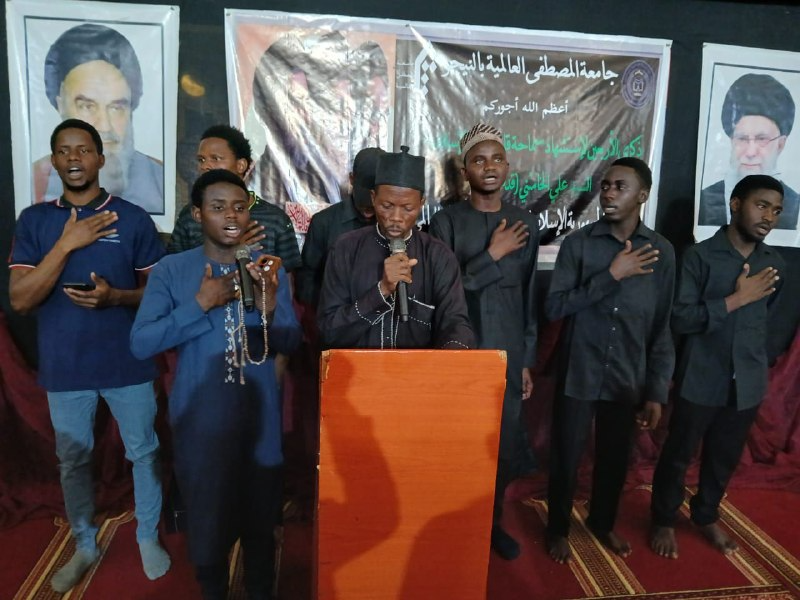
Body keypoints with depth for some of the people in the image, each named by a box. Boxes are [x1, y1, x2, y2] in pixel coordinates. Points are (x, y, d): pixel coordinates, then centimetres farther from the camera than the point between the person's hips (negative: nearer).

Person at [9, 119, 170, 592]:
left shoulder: (133, 218, -4)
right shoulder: (34, 221, 0)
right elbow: (20, 300, -8)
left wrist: (115, 296, -19)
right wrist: (67, 244, -17)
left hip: (128, 363, -1)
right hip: (65, 367, 2)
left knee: (143, 453, 11)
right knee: (73, 461, 16)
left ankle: (148, 538, 33)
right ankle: (85, 546, 39)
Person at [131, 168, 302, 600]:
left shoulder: (270, 271, 0)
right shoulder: (170, 270, -6)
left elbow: (290, 344, -2)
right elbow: (141, 343, -12)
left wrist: (270, 308, -21)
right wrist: (200, 305, -21)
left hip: (260, 415, 2)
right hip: (199, 418, -1)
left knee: (260, 516, 15)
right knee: (205, 517, 14)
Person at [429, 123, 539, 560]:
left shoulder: (526, 224, 5)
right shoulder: (446, 222, -5)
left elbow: (529, 297, 8)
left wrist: (527, 360, 8)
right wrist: (493, 254, -16)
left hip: (508, 355, 3)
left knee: (503, 445, 11)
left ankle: (492, 522, 34)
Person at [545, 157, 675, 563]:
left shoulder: (660, 251, -1)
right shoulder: (578, 243, -7)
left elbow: (662, 327, 2)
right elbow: (554, 308, -15)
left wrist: (657, 390, 0)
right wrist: (612, 275, -22)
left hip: (628, 379, 2)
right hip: (578, 375, -2)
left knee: (615, 459, 19)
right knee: (566, 458, 10)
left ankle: (603, 523, 45)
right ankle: (558, 529, 35)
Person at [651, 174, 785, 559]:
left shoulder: (774, 264, 5)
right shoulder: (699, 256, -12)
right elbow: (679, 319, -18)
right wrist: (735, 299, -20)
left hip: (748, 382, 5)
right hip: (701, 379, -5)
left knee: (725, 457, 19)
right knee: (679, 455, 9)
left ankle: (706, 516, 41)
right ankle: (664, 521, 29)